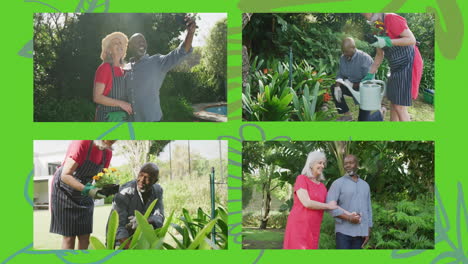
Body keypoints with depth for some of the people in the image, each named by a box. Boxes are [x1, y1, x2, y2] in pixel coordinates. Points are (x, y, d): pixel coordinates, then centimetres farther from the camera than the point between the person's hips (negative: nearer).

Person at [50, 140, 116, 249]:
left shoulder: (108, 152, -5)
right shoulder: (82, 143, -26)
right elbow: (65, 176, -27)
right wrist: (86, 190, -38)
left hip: (84, 195, 6)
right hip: (64, 189, -6)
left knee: (85, 236, 1)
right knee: (69, 236, -9)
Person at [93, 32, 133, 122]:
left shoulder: (121, 70, 12)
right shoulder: (104, 68, -9)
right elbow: (97, 97, -16)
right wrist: (121, 103, -18)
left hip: (122, 118, 8)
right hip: (108, 117, -8)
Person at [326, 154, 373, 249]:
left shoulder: (365, 185, 16)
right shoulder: (338, 183, 1)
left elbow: (368, 209, 18)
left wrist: (368, 231, 11)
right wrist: (348, 217, -17)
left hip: (360, 232, 4)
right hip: (344, 231, -4)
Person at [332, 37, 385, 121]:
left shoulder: (364, 58, -26)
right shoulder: (343, 58, -7)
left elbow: (368, 80, -28)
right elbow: (340, 75, 1)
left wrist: (353, 85, -29)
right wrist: (337, 86, -17)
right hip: (353, 87, 7)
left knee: (363, 121, -8)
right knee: (333, 88, -13)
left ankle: (380, 113, 25)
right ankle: (347, 115, -3)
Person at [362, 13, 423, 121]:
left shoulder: (392, 19, -18)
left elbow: (412, 39, -23)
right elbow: (379, 55, 18)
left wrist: (387, 42, -29)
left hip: (408, 66, -9)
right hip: (396, 69, 10)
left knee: (400, 107, -10)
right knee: (393, 104, 14)